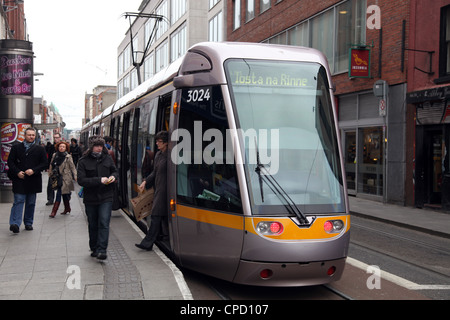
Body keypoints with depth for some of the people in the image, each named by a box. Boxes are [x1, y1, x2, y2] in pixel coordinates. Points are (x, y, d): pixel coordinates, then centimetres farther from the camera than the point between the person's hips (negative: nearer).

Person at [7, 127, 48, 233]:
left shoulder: (40, 149, 7)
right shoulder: (16, 147, 7)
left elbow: (44, 164, 3)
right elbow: (10, 162, 5)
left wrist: (33, 170, -11)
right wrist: (17, 172, -9)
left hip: (33, 180, 2)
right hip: (19, 179, -1)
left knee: (31, 203, 8)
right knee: (18, 201, -9)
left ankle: (28, 223, 19)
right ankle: (15, 224, -14)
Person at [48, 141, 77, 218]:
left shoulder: (68, 157, -6)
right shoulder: (54, 155, 7)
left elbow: (72, 167, -5)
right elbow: (51, 165, 17)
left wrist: (75, 176, -11)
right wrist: (50, 174, 18)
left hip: (65, 178, -5)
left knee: (59, 194, -9)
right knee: (64, 195, 14)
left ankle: (54, 211, -6)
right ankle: (67, 209, 28)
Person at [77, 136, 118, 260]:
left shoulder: (107, 158, 4)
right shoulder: (83, 161, -6)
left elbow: (114, 171, 20)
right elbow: (81, 180, -14)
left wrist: (113, 176, -4)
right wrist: (99, 180, -21)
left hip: (106, 197, 0)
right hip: (90, 198, 0)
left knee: (104, 223, -11)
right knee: (93, 225, 13)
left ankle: (101, 250, -11)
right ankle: (94, 249, 28)